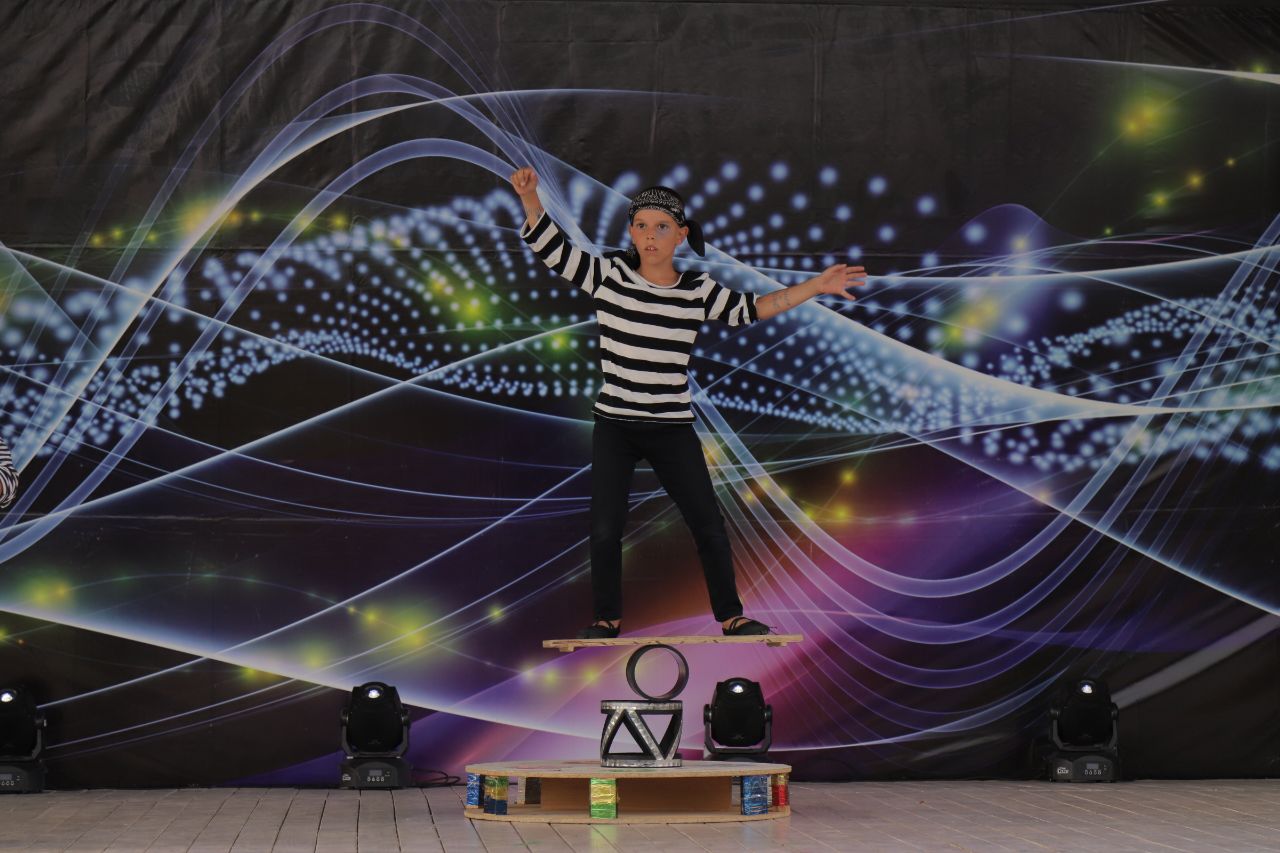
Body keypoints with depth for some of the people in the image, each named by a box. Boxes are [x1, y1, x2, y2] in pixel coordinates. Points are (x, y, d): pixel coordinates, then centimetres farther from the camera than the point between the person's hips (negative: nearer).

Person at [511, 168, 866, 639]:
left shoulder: (699, 291, -1)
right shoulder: (608, 274, -4)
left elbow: (752, 308, 7)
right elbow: (550, 247, -6)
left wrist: (814, 287, 2)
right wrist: (530, 198, -23)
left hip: (672, 431, 1)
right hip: (614, 428, -1)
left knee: (709, 526, 3)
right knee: (605, 529, 2)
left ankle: (731, 615, 18)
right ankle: (607, 618, 20)